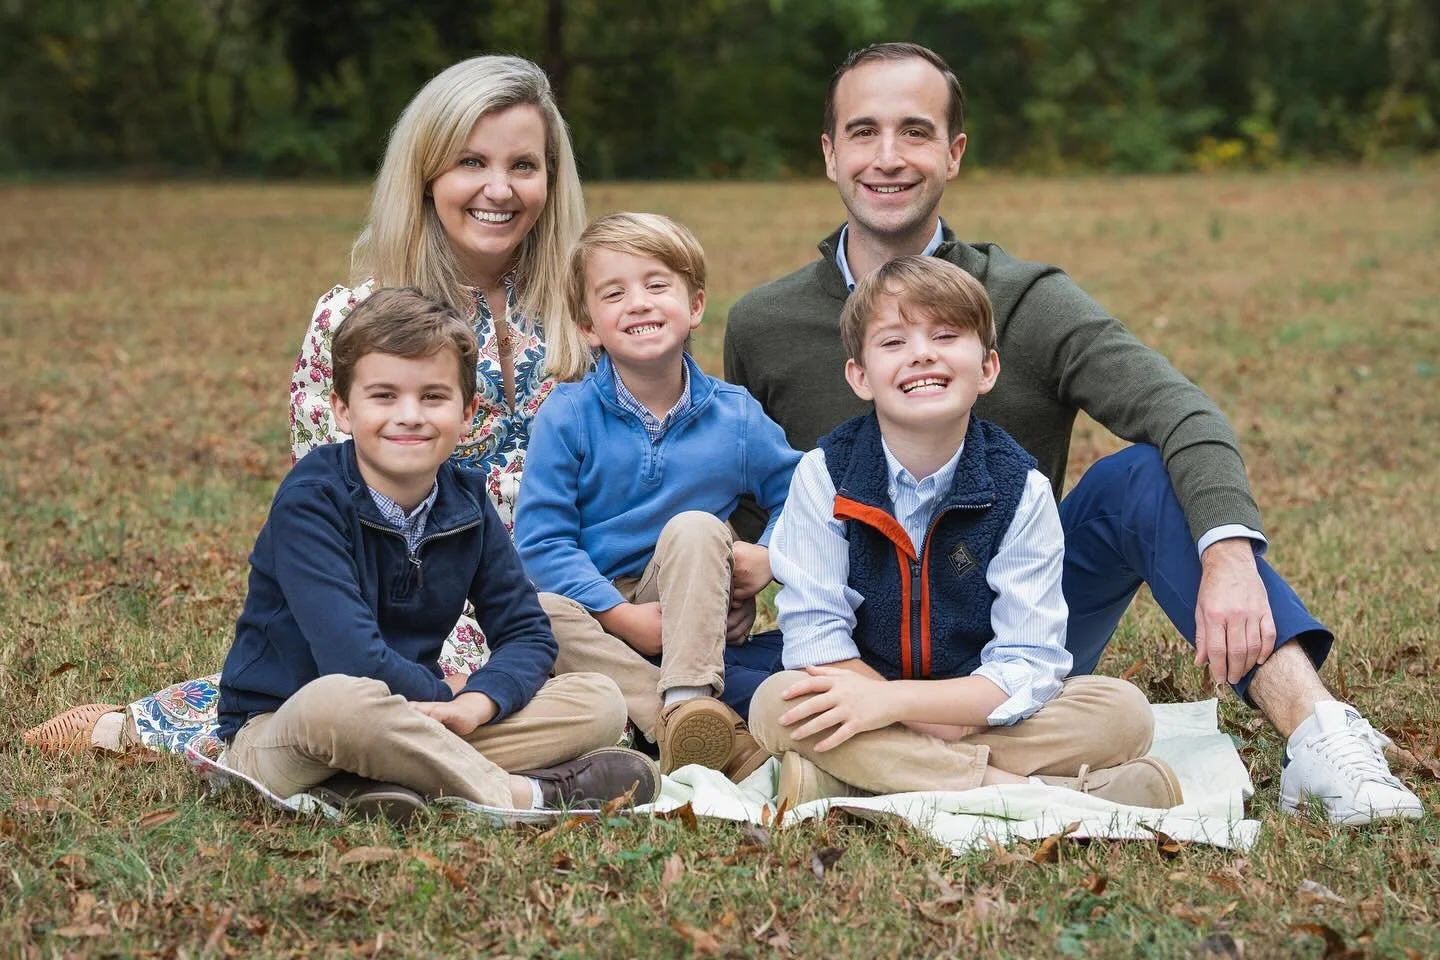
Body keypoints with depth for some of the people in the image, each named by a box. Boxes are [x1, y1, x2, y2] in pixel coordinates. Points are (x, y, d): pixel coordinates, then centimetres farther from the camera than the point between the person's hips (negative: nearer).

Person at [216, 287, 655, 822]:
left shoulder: (467, 502, 2)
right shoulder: (309, 501, -17)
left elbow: (526, 634, 2)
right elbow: (352, 659, -27)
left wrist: (475, 703, -19)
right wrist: (446, 695, -11)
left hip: (411, 726, 7)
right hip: (273, 733, -6)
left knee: (600, 703, -6)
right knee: (337, 700, -42)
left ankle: (409, 781, -26)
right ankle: (525, 795, -23)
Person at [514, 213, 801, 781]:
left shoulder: (735, 416, 1)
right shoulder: (566, 417, -5)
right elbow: (541, 539, -11)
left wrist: (771, 555, -7)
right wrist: (622, 617, -20)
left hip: (695, 612, 0)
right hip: (598, 614, 0)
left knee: (695, 527, -27)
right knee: (538, 612, -32)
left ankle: (688, 698, -37)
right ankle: (721, 732, -41)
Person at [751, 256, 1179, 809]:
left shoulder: (1021, 490, -8)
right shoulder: (824, 476, -7)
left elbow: (1029, 667, -14)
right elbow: (813, 629, -13)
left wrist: (891, 702, -27)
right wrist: (932, 723, -25)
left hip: (982, 711, 0)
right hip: (863, 697, 0)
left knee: (1124, 713, -21)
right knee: (777, 704, -31)